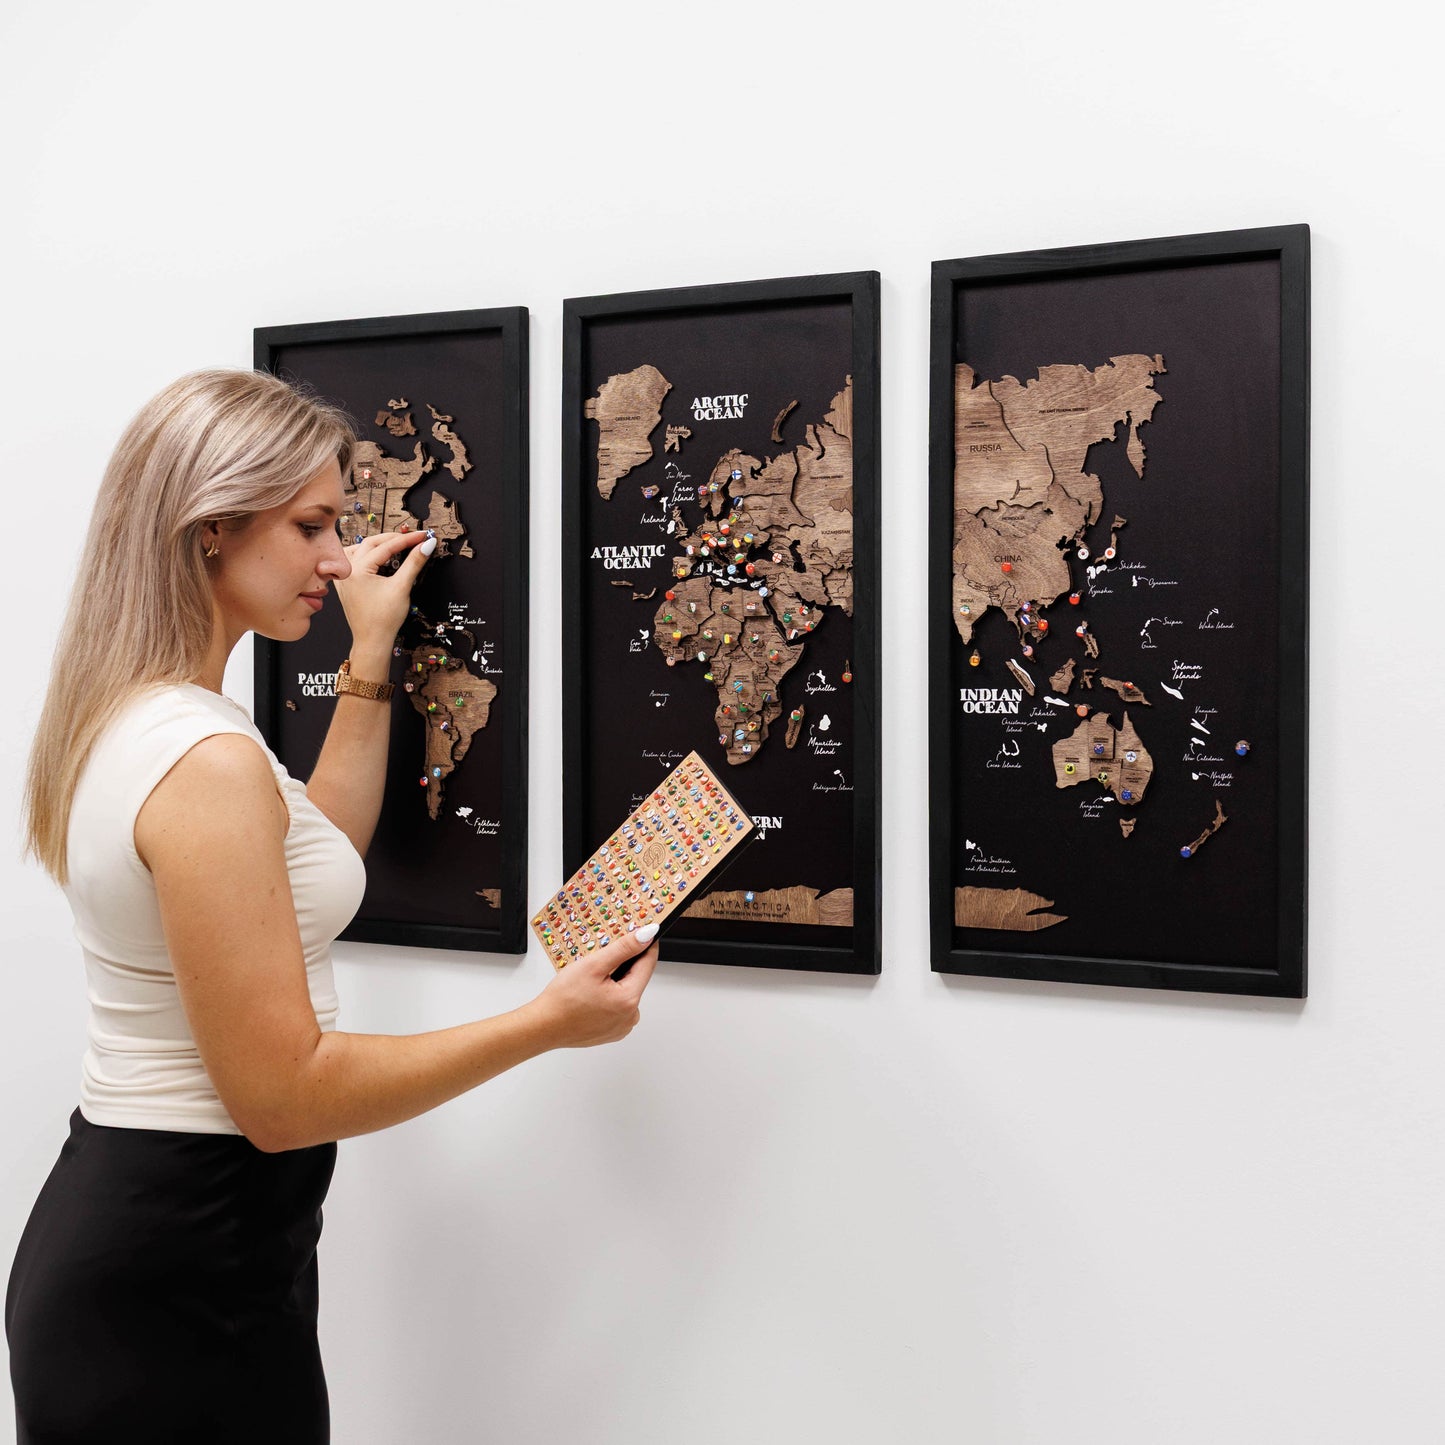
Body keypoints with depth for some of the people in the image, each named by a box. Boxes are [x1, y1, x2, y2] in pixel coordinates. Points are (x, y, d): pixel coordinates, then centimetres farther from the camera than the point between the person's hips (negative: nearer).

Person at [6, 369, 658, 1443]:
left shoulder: (124, 721, 5)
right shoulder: (208, 761, -25)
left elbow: (313, 861, 19)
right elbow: (282, 1094, -24)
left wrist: (371, 657, 14)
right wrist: (550, 1022, -18)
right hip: (185, 1282, -10)